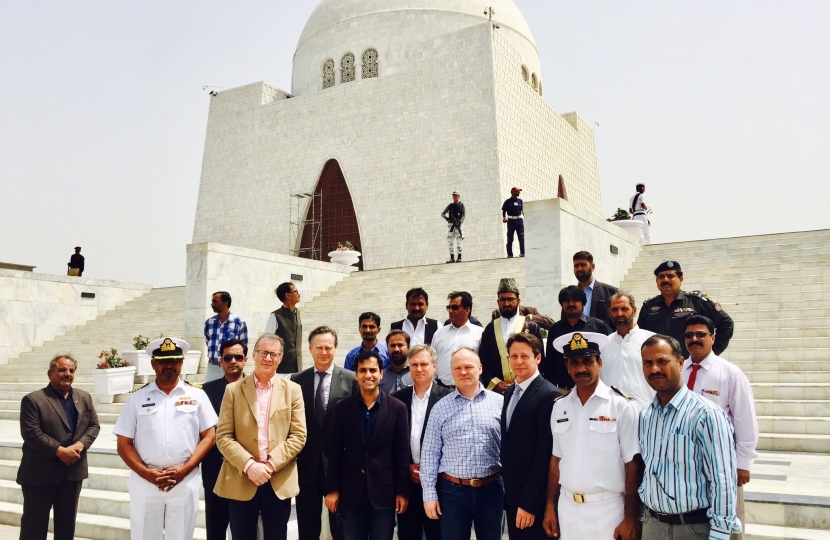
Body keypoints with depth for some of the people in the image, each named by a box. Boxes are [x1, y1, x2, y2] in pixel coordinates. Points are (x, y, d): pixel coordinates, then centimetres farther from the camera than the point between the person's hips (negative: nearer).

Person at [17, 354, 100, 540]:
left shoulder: (84, 398, 8)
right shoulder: (33, 399, -8)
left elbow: (94, 425, 7)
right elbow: (31, 433, -16)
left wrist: (80, 445, -12)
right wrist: (59, 451, -22)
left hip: (73, 470, 5)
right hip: (40, 472, -4)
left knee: (67, 522, 15)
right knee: (34, 523, 6)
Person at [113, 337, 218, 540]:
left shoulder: (197, 396, 3)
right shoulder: (137, 398, 5)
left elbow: (209, 436, 2)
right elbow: (124, 443, 4)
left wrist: (184, 469, -9)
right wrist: (147, 473, -9)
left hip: (185, 481, 0)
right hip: (145, 481, 1)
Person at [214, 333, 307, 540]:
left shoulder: (293, 390, 4)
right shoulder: (234, 390, 3)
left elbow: (298, 435, -1)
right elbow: (223, 436, -2)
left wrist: (271, 464, -13)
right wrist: (249, 465, -15)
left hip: (279, 482, 0)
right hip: (240, 481, 0)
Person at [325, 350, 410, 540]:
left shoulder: (397, 408, -3)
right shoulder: (343, 408, 0)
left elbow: (402, 453, -2)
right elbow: (334, 452, 2)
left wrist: (402, 491, -4)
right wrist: (332, 489, -1)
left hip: (384, 491, -1)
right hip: (350, 492, 1)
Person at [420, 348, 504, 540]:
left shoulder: (500, 402, 0)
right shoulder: (440, 408, 1)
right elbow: (430, 453, 1)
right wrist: (429, 494, -3)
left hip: (491, 489, 0)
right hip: (452, 490, 0)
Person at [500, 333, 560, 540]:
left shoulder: (549, 395, -16)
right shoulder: (510, 392, 9)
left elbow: (545, 453, -19)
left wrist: (529, 503, -19)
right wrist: (507, 488, 8)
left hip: (533, 499, -7)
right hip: (512, 493, 7)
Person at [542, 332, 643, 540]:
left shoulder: (622, 406, -11)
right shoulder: (559, 407, 3)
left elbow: (633, 466, -9)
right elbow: (556, 460, 9)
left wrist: (631, 518, -10)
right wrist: (550, 507, 8)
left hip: (607, 509, -4)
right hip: (567, 508, 4)